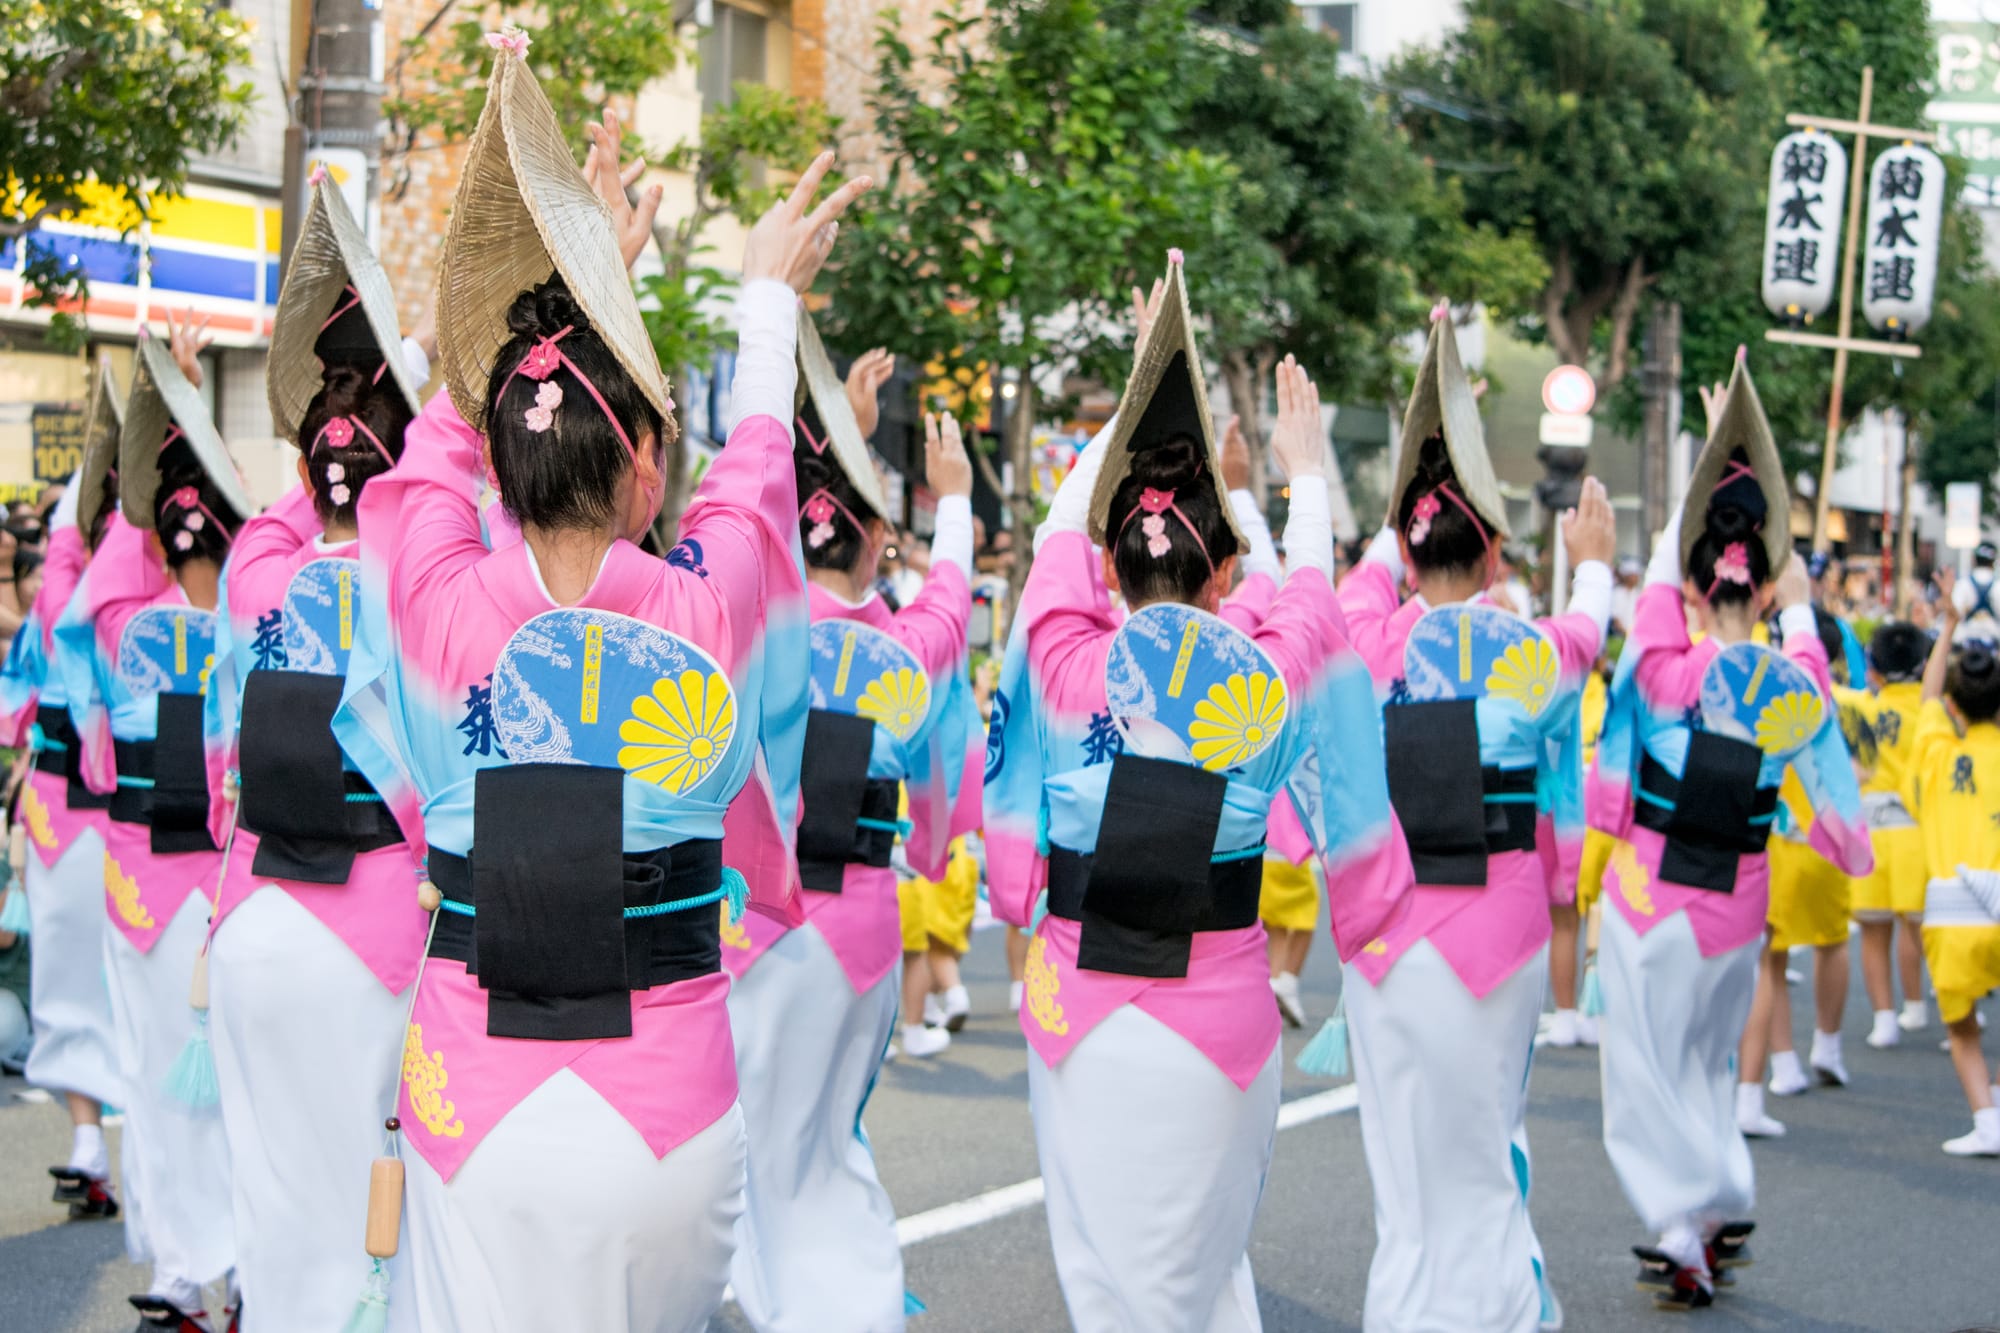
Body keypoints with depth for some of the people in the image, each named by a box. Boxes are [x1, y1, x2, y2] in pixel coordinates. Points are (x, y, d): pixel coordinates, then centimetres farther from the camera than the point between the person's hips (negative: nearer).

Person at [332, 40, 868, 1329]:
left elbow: (452, 428, 12)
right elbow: (755, 465, 14)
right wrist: (769, 297, 33)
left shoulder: (440, 601, -9)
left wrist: (581, 277, 27)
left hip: (480, 1110, 0)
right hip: (668, 1110, 0)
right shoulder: (705, 613, -9)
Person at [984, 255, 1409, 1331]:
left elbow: (1066, 525, 13)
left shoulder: (1070, 665, -5)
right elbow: (1313, 589, 18)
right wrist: (1306, 475, 37)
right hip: (1221, 1021, 0)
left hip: (1082, 1015, 0)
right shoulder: (1270, 679, -4)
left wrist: (1134, 396, 28)